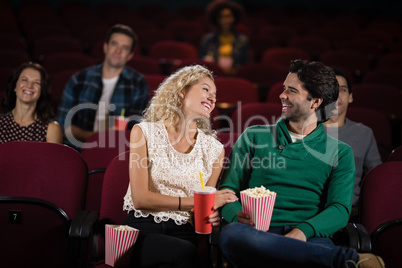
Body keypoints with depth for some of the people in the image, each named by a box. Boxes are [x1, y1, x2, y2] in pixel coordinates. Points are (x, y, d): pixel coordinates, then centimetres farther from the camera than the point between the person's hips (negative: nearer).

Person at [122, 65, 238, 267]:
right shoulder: (144, 132, 2)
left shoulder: (214, 149, 10)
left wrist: (210, 214, -7)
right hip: (142, 228, -2)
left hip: (183, 233, 3)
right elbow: (140, 198, -6)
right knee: (185, 252, -35)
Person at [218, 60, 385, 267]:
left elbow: (340, 210, 4)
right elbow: (228, 189, 13)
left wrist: (302, 231, -18)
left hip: (309, 238, -3)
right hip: (259, 235, 4)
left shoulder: (339, 151, 16)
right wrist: (239, 216, -12)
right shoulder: (254, 137, 18)